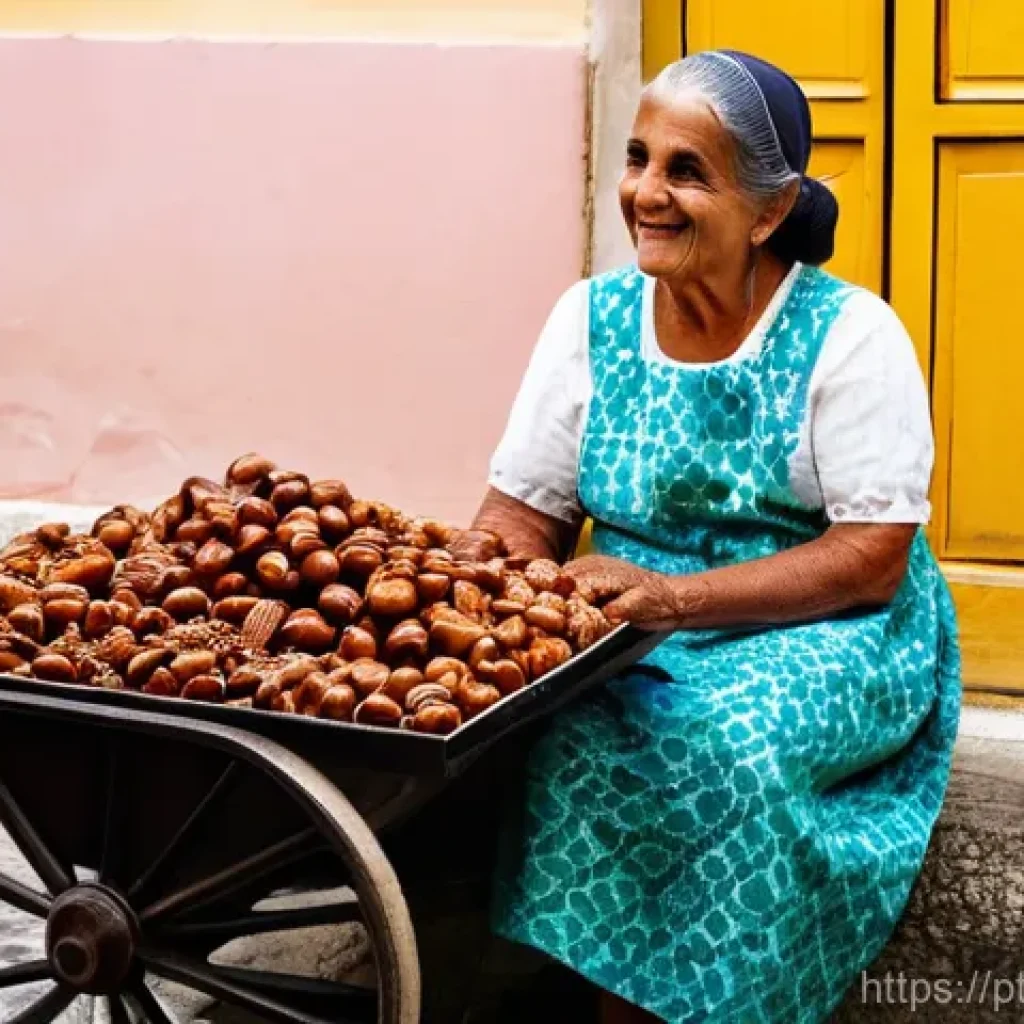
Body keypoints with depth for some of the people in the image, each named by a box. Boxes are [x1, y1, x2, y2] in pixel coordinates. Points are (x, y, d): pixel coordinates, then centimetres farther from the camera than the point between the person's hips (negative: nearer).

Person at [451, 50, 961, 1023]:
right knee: (575, 729, -29)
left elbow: (873, 560, -14)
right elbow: (525, 512, 3)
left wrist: (674, 596, -26)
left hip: (828, 636, -3)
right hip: (633, 642, 3)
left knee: (717, 741, -33)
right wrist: (483, 562, -22)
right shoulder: (592, 319, 2)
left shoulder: (848, 332, -10)